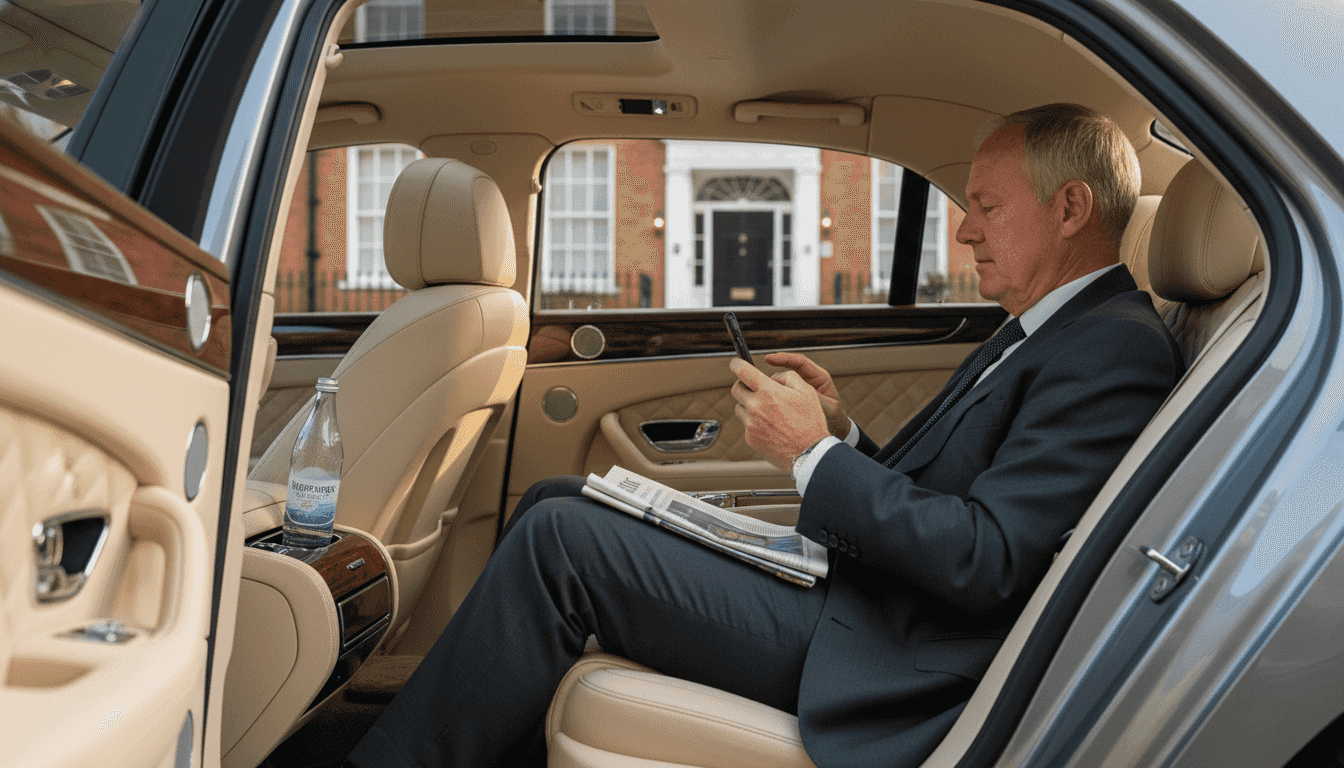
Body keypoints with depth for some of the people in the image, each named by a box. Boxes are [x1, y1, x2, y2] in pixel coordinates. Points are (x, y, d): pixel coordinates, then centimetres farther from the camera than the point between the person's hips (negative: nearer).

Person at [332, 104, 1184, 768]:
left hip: (870, 659, -10)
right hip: (838, 579, 10)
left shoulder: (1116, 350, -14)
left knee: (557, 537, -16)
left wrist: (814, 454, -16)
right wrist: (843, 432, 2)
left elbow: (983, 562, -23)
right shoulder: (1035, 334, 17)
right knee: (554, 501, 9)